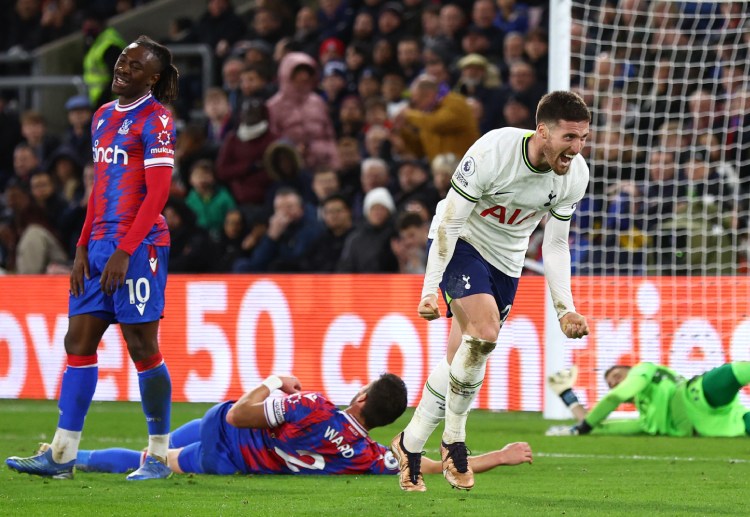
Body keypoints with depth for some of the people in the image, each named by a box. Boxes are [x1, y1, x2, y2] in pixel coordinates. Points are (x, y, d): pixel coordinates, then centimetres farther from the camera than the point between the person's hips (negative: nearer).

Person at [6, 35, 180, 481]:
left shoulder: (155, 120, -8)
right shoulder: (103, 116, 17)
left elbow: (157, 193, -14)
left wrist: (125, 251, -18)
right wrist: (83, 248, 13)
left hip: (139, 245, -8)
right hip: (100, 244, 8)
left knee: (143, 347, -5)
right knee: (79, 341, 4)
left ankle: (159, 457, 4)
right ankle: (62, 456, 5)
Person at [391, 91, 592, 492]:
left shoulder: (575, 176, -14)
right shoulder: (491, 153, -31)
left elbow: (555, 245, -2)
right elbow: (449, 223, -23)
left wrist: (565, 308, -11)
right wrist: (430, 289, -25)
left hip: (506, 260, 6)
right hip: (461, 244, -5)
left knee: (459, 361, 6)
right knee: (484, 331, -26)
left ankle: (410, 444, 23)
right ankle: (454, 441, -11)